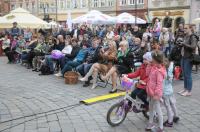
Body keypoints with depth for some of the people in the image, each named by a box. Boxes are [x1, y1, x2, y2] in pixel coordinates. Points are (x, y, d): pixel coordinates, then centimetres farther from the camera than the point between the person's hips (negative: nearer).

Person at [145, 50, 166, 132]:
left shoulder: (159, 71, -24)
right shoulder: (153, 67, 3)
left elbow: (159, 83, -25)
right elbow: (147, 73, 12)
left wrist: (156, 94, -25)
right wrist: (149, 65, 2)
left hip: (155, 94, -9)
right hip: (151, 92, 10)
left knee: (158, 110, 3)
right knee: (151, 108, 22)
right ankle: (150, 123, 39)